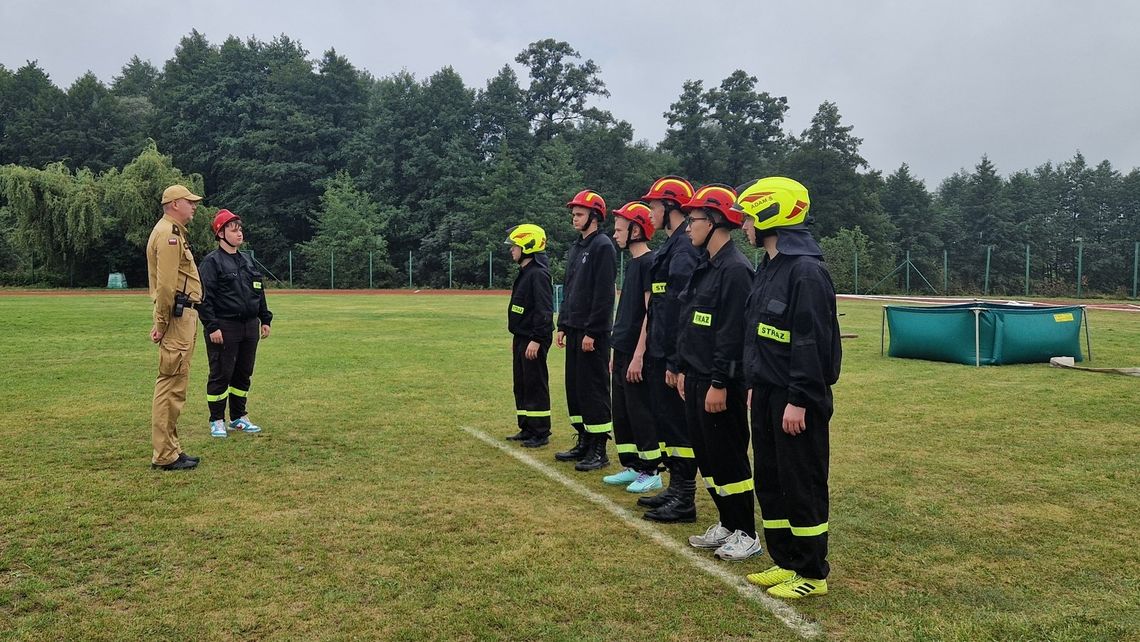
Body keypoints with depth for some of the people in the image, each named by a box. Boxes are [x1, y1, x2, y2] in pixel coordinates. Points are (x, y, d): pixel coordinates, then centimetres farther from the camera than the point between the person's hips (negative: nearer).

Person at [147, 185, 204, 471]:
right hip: (178, 317, -11)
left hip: (184, 316, 11)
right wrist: (161, 323, -18)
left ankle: (170, 448, 23)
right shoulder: (169, 233, -12)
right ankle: (164, 456, -3)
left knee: (174, 384, 15)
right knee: (172, 385, -8)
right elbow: (166, 284, -19)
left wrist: (162, 321, 17)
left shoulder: (174, 232, 22)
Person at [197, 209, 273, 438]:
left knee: (243, 374, 13)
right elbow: (204, 297, -13)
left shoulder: (247, 261, 16)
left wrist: (265, 320, 17)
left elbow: (259, 292, 22)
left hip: (250, 326, 7)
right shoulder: (212, 262, -7)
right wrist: (212, 327, -18)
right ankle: (217, 421, 10)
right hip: (224, 328, -7)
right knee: (221, 375, -1)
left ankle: (238, 417, 25)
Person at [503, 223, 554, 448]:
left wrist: (536, 340, -24)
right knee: (521, 385, 15)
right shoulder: (524, 273, 15)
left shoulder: (538, 274, -17)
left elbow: (545, 310, -22)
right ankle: (527, 429, 24)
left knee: (536, 386, -3)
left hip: (533, 340, -10)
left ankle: (541, 433, 5)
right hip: (521, 338, 10)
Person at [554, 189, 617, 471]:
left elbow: (604, 294, -18)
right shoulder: (576, 247, 17)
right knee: (574, 387, 13)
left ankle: (599, 450, 3)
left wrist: (592, 331, -20)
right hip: (574, 330, 9)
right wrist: (562, 326, 16)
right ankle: (584, 442, 24)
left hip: (593, 332, -9)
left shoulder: (603, 247, -11)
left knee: (593, 390, -5)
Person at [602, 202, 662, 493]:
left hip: (636, 354, -10)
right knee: (621, 413, 14)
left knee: (640, 412, -2)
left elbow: (651, 312, -19)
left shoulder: (650, 262, -14)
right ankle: (631, 466, 24)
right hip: (622, 351, 10)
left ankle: (650, 471, 9)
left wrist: (638, 355, -22)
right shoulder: (632, 263, 15)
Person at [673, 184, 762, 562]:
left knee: (728, 458, 0)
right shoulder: (704, 267, 14)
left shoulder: (736, 270, -16)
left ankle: (747, 534, 14)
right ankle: (727, 524, 28)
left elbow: (733, 333, -21)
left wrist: (720, 383, -22)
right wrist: (684, 368, 16)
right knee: (706, 456, 15)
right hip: (696, 380, 10)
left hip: (720, 384, -10)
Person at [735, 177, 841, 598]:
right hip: (768, 396, 10)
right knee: (769, 483, 15)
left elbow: (813, 342, -21)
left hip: (797, 401, -10)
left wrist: (799, 400, -21)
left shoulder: (806, 271, -17)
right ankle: (785, 562, 29)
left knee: (803, 486, 1)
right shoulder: (770, 268, 13)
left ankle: (812, 575, 15)